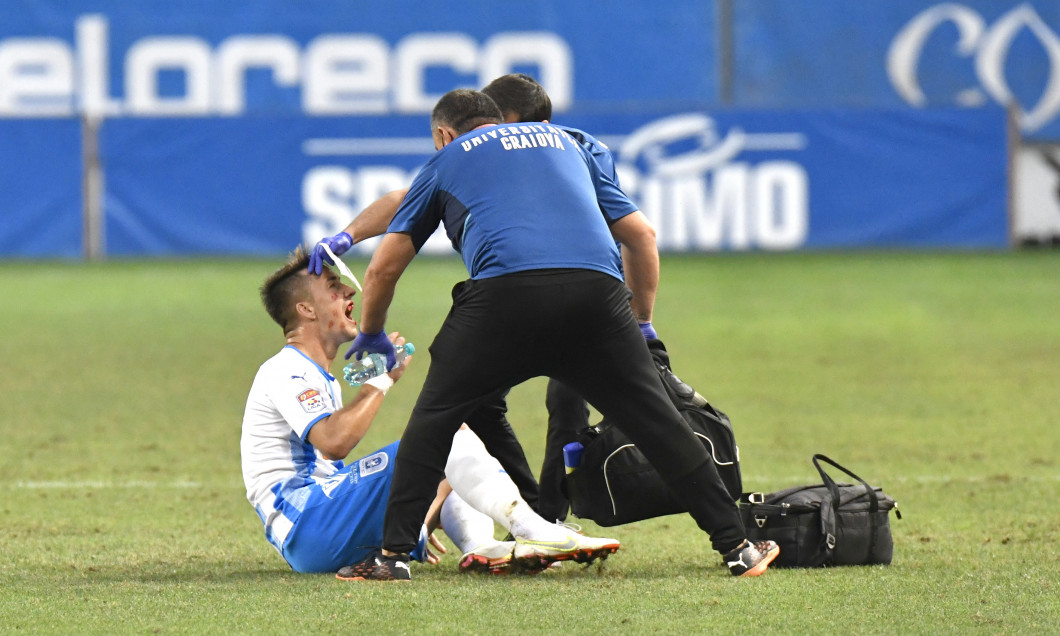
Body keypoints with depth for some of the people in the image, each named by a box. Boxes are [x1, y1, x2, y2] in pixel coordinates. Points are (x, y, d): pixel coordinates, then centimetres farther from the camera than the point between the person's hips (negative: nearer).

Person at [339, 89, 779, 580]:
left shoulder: (446, 159, 28)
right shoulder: (562, 141, 35)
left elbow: (384, 266, 26)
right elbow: (641, 235, 30)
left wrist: (371, 335, 43)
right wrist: (641, 322, 41)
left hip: (504, 287, -2)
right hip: (596, 287, 2)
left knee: (435, 417, 14)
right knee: (657, 423, 11)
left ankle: (394, 551, 7)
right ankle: (737, 547, 9)